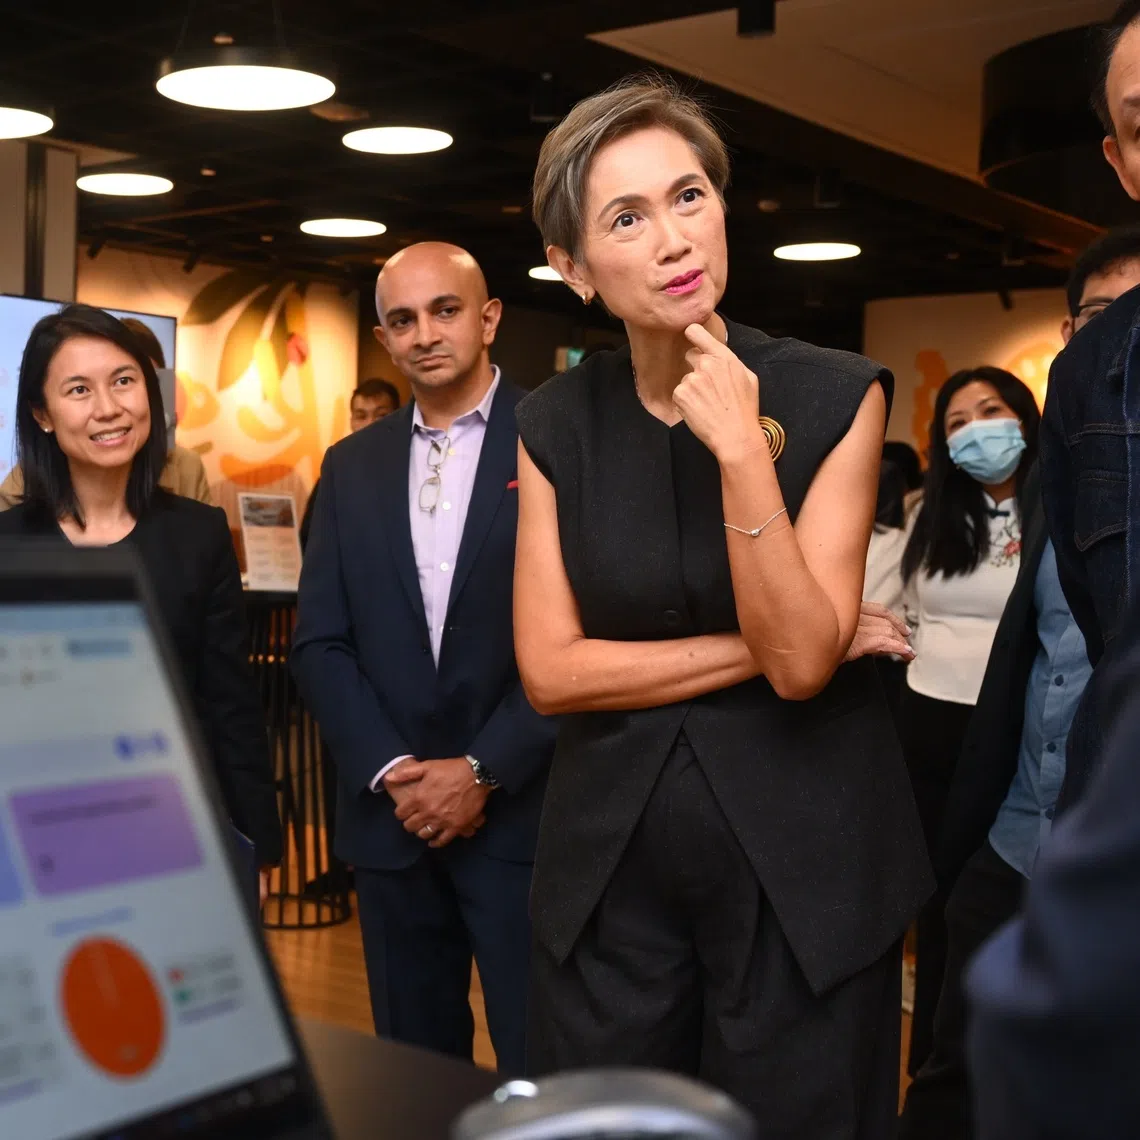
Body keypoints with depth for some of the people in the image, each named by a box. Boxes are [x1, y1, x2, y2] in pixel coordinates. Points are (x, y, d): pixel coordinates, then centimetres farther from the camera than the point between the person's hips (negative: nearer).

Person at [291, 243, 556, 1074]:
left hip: (521, 814, -4)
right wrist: (389, 771, -6)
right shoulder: (352, 467, 11)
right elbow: (321, 642, 7)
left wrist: (484, 771, -12)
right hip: (391, 816, 4)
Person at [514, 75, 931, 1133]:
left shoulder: (836, 397, -8)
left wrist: (742, 452, -24)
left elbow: (803, 659, -15)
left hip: (800, 858, -2)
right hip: (610, 857, 2)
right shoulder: (555, 425, 0)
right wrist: (756, 645, -11)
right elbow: (551, 671, -6)